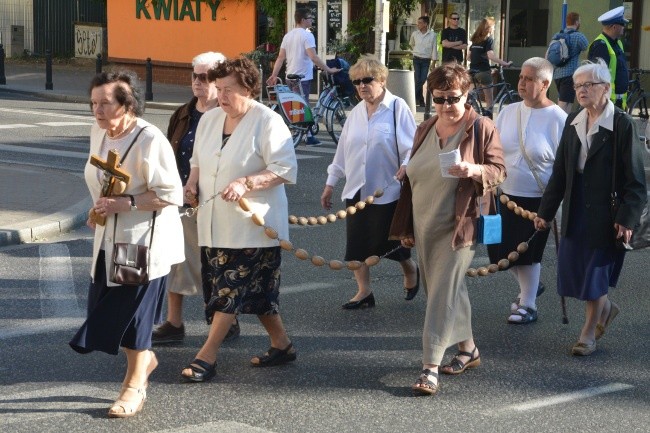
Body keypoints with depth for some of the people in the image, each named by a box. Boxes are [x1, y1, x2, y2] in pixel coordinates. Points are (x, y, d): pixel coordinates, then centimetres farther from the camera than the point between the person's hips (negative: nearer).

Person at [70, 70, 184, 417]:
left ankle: (135, 385, 19)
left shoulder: (149, 140, -20)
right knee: (106, 308, 10)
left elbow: (171, 194, -21)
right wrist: (100, 210, 7)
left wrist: (126, 203, -27)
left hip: (145, 241, -7)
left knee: (134, 312, 1)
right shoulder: (98, 133, 4)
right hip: (109, 239, 7)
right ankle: (145, 358, 36)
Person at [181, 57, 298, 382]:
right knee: (255, 289, 12)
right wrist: (193, 181, 3)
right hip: (214, 223, 7)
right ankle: (281, 345, 26)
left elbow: (285, 170, -16)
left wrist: (246, 184, -25)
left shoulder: (268, 122, -12)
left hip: (251, 224, -7)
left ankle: (206, 357, -4)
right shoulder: (209, 119, 10)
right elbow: (198, 159, 24)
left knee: (231, 289, -7)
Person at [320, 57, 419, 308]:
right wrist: (331, 183, 17)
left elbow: (412, 145, -11)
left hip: (387, 190, -6)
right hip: (356, 190, 6)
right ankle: (364, 292, 13)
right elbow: (343, 150, 17)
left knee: (386, 240, 0)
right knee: (356, 243, 2)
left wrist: (406, 165, -30)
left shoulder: (397, 107, -7)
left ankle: (410, 270, 30)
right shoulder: (356, 112, 12)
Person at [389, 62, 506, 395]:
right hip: (424, 225, 7)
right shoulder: (425, 130, 13)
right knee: (446, 289, 15)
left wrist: (474, 171, -28)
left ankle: (431, 367, -12)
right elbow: (411, 178, 18)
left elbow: (498, 170, -6)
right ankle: (468, 349, 31)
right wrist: (406, 227, 17)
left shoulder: (481, 128, -5)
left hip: (458, 226, -7)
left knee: (443, 292, -11)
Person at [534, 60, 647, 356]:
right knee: (572, 271, 9)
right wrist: (545, 211, 9)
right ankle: (606, 307, 37)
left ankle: (589, 333, 23)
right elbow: (559, 173, 10)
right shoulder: (573, 123, 6)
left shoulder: (622, 125, -12)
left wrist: (627, 218, -17)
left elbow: (634, 179, -12)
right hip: (575, 213, 6)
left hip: (605, 214, -6)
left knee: (595, 273, 5)